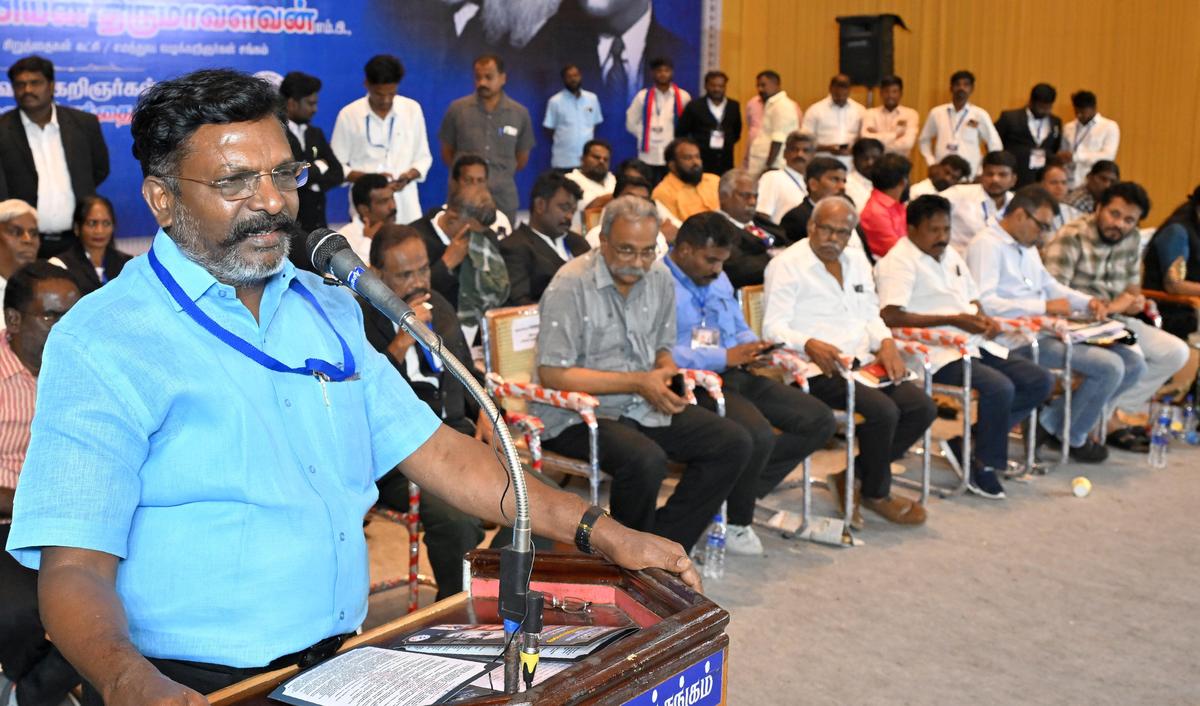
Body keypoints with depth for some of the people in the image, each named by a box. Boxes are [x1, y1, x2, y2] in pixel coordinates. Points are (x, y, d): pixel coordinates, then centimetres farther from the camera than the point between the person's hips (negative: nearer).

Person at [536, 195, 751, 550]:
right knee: (646, 460, -34)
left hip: (644, 406, 7)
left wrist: (668, 373, -8)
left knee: (734, 443, -8)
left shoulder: (660, 278, 7)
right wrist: (638, 382, -20)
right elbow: (552, 374, -18)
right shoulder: (571, 286, -14)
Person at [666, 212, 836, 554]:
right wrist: (725, 357, -18)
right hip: (695, 383, -9)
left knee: (820, 421, -1)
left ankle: (740, 494, 5)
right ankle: (735, 520, -5)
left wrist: (752, 349, 4)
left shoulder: (719, 280, 23)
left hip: (736, 375, 9)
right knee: (758, 434, -34)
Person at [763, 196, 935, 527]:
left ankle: (852, 474, 4)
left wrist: (886, 342, -1)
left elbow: (871, 316, 21)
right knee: (883, 410, -27)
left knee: (923, 408, -9)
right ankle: (876, 494, -1)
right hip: (819, 370, -8)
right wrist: (809, 345, -29)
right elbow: (773, 328, -11)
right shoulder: (787, 265, -3)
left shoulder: (857, 264, 21)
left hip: (861, 364, 8)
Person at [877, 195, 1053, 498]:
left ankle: (971, 436, 3)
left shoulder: (950, 254, 22)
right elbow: (890, 316, -21)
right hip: (938, 353, -9)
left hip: (974, 344, 10)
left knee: (1041, 381, -1)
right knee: (1000, 388, -30)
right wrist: (952, 320, -17)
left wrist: (983, 318, 3)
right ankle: (983, 468, -10)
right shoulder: (899, 260, -7)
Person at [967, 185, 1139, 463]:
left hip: (1047, 331, 10)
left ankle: (1052, 421, 10)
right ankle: (1072, 438, 4)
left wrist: (1088, 302, 11)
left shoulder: (1026, 246, 20)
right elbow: (983, 302, -23)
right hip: (1020, 341, -10)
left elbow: (1049, 284, 30)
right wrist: (1044, 307, -22)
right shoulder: (987, 245, -11)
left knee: (1133, 364, 4)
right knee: (1110, 366, -21)